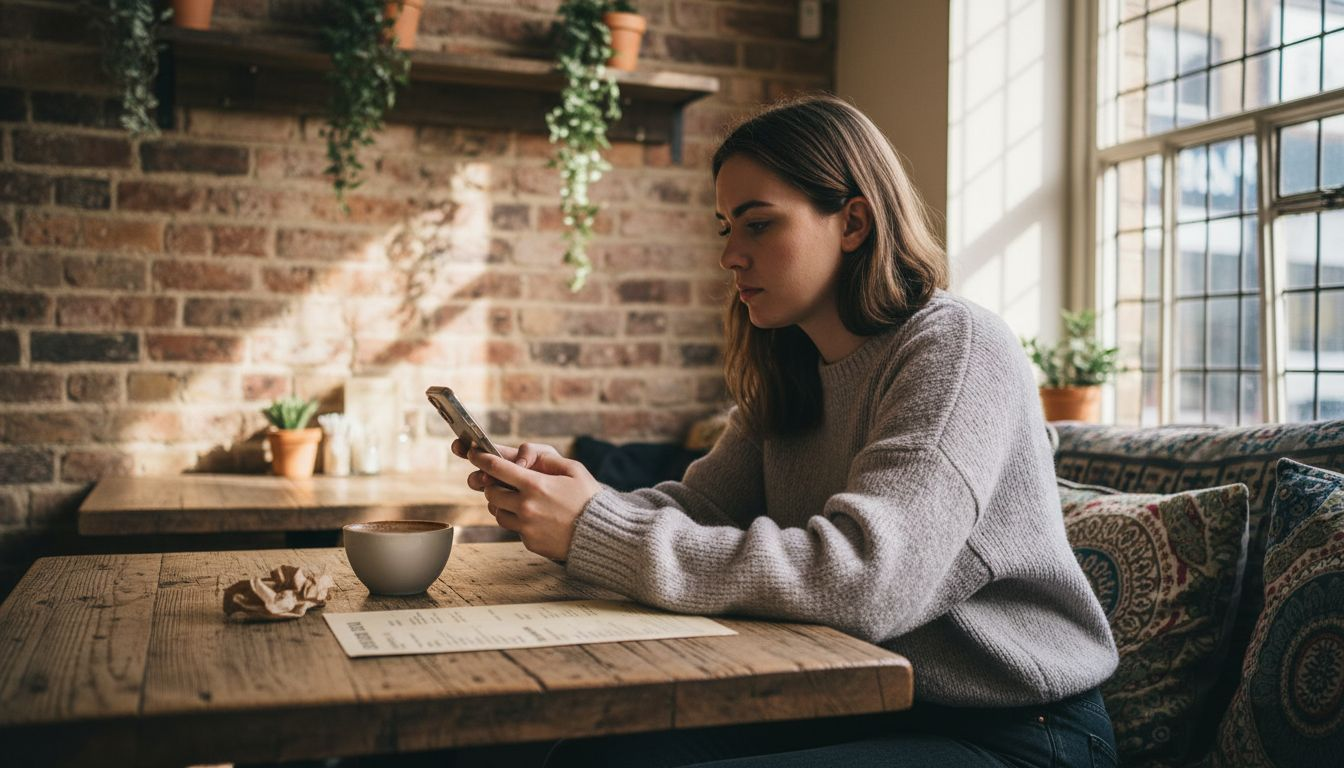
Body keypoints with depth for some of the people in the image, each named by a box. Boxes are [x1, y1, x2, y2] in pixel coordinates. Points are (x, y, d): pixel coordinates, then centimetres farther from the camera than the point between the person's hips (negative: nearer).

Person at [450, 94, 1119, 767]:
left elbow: (859, 580, -30)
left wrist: (593, 531, -28)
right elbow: (702, 503, 4)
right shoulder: (788, 370, 8)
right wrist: (567, 493, -17)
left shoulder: (957, 351, -19)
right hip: (855, 703, 7)